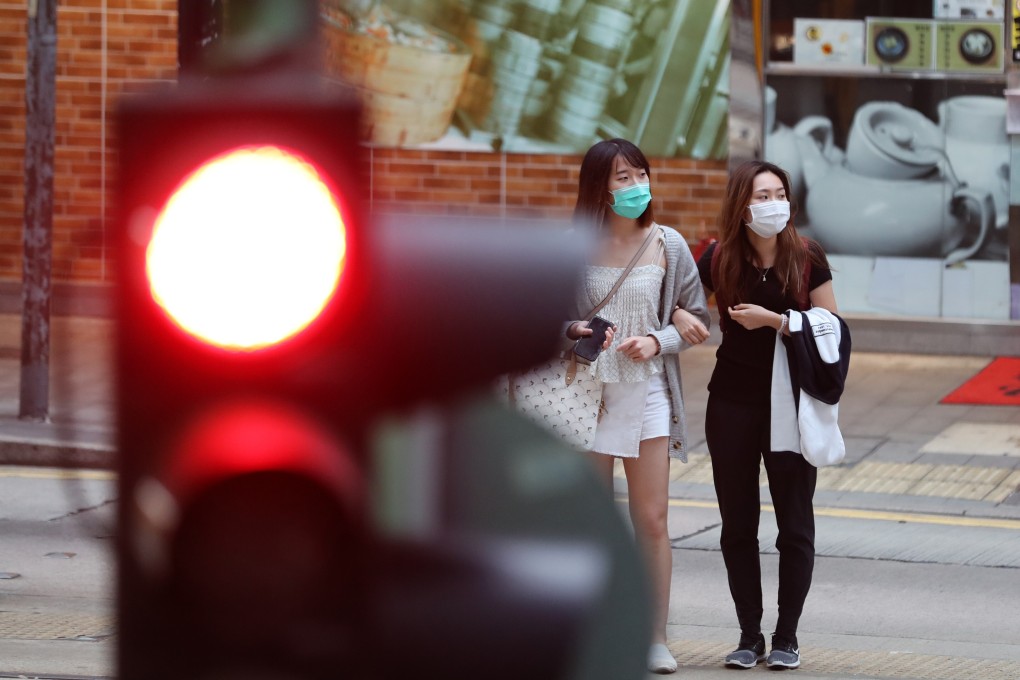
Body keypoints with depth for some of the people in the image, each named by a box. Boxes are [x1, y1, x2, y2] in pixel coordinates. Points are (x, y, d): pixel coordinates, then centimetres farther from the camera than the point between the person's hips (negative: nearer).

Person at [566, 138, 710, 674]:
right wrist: (574, 332, -14)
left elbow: (698, 318, 7)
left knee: (652, 520, -1)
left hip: (647, 392, 0)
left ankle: (656, 639, 6)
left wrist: (658, 341, -10)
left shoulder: (667, 246, 1)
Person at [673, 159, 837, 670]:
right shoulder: (719, 260, -3)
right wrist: (682, 321, -15)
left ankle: (787, 637, 9)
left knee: (795, 526, 1)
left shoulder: (807, 259, -6)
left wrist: (771, 319, -17)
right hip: (733, 404, 2)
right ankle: (749, 636, 13)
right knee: (737, 526, 5)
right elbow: (676, 305, 8)